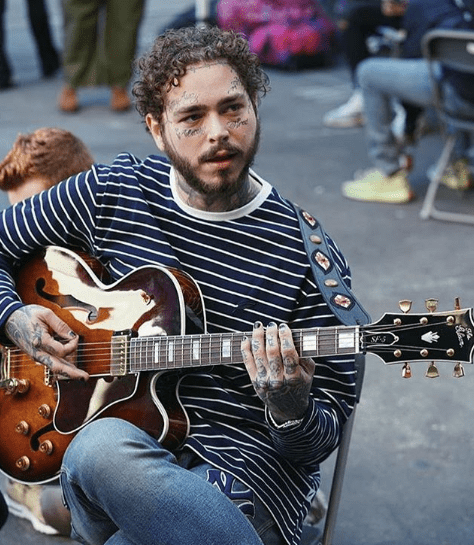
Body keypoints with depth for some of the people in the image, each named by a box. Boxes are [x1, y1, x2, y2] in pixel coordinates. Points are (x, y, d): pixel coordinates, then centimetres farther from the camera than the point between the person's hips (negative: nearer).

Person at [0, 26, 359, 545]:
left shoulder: (310, 256, -6)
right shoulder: (112, 192, 4)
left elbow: (324, 437, -1)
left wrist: (292, 410, -24)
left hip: (247, 474, -3)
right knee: (104, 444, -37)